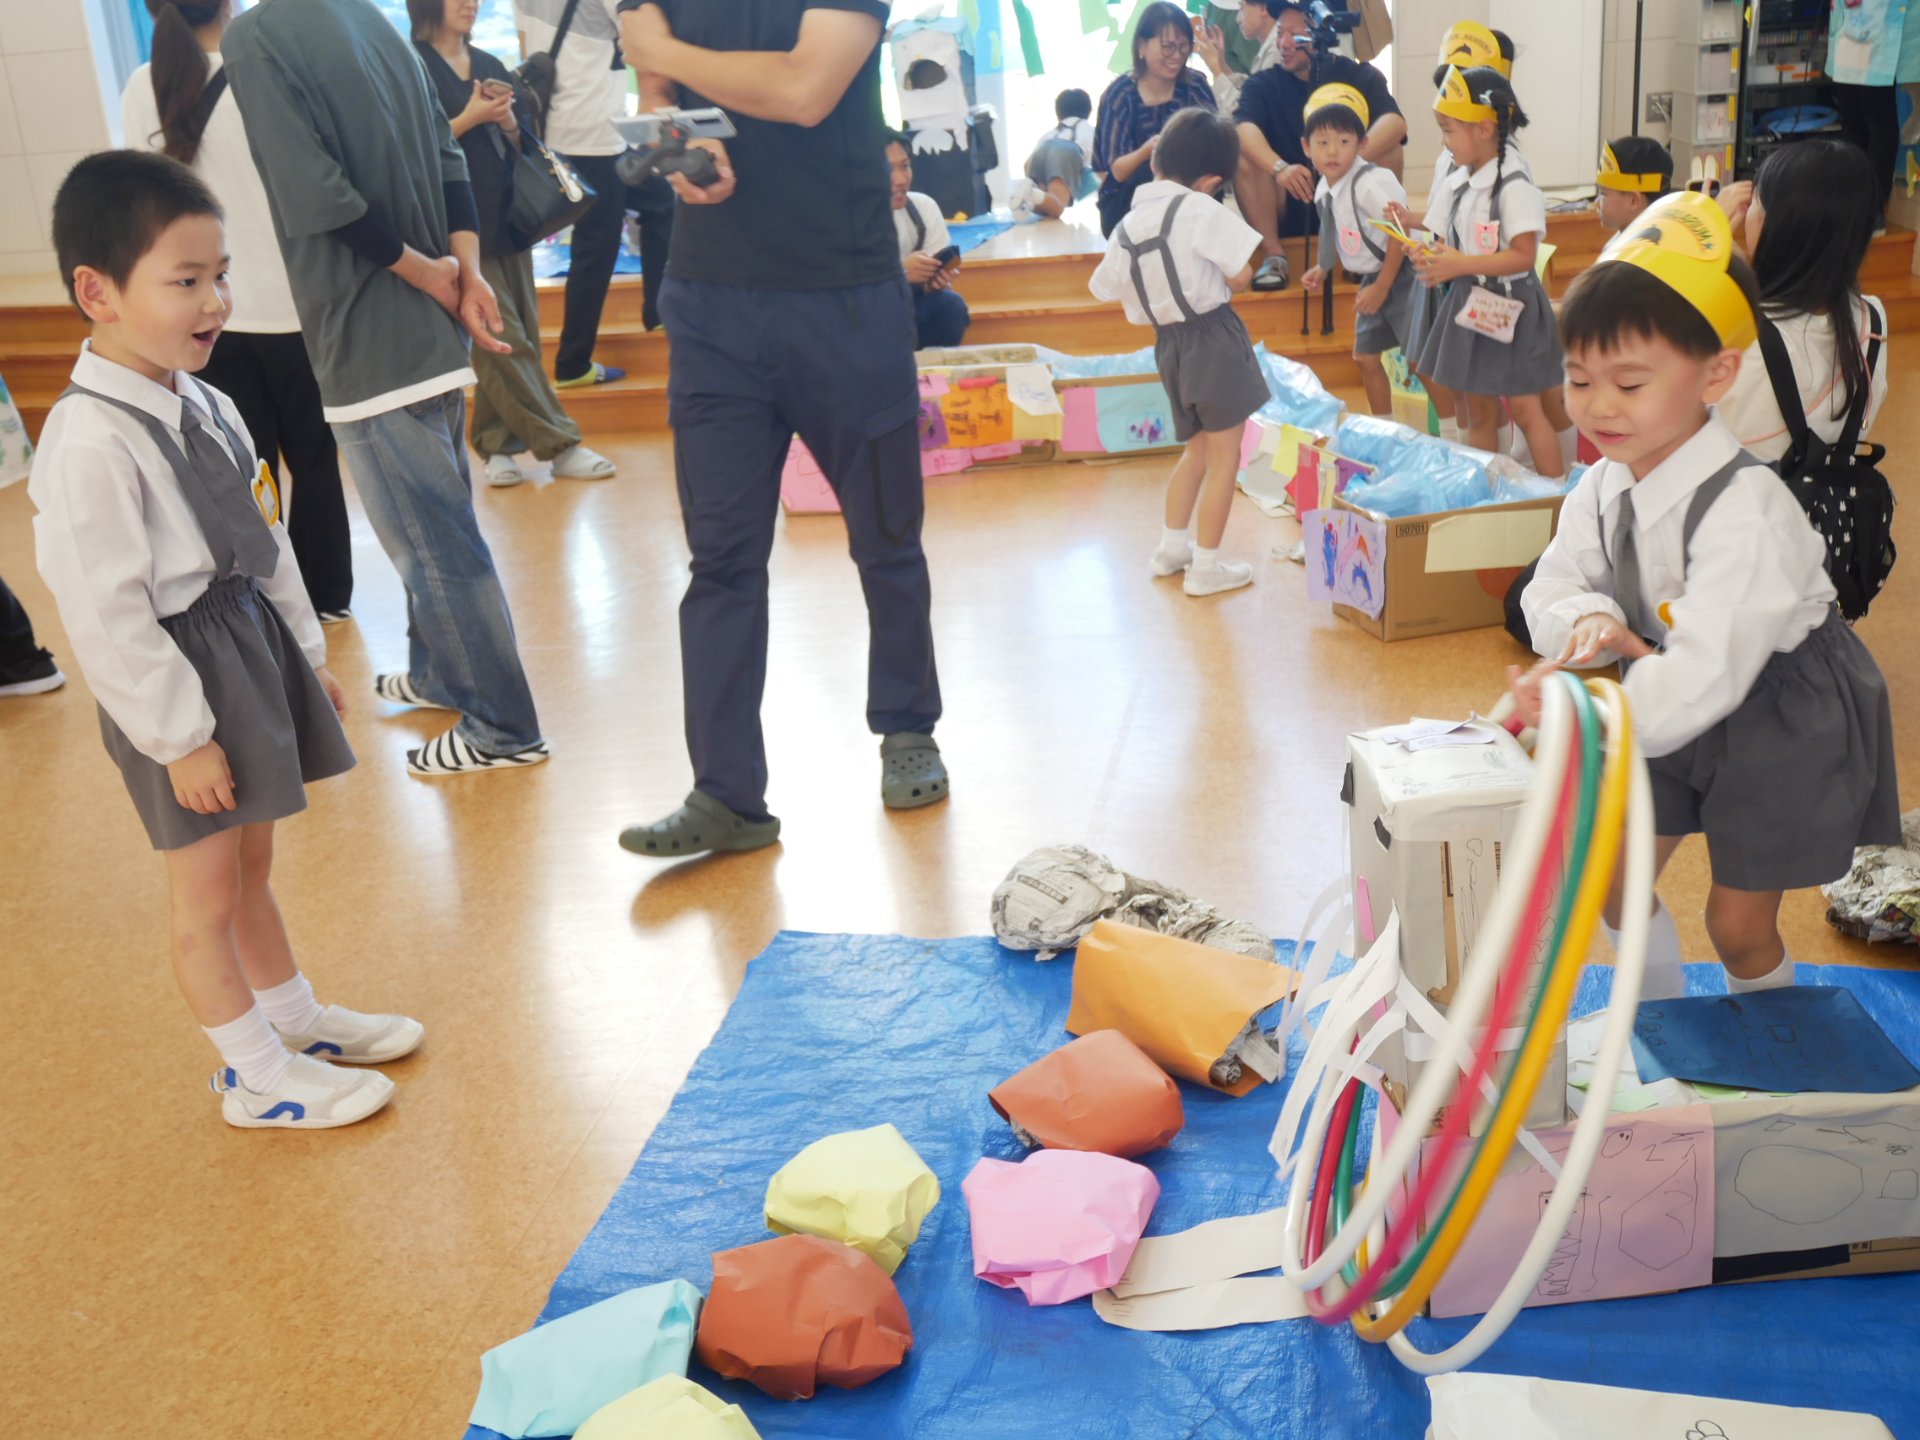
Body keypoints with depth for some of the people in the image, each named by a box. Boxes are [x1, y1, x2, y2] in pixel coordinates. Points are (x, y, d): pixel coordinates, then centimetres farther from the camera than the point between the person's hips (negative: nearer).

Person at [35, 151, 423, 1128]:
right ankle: (256, 1075, 24)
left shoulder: (199, 404, 5)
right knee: (207, 899, 9)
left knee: (252, 867, 24)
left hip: (251, 645, 8)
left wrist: (307, 651, 18)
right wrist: (178, 734, -19)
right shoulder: (89, 441, -22)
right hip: (178, 675, -8)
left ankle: (297, 1018, 41)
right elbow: (104, 612, -22)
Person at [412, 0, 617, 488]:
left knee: (524, 336, 4)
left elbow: (520, 147, 14)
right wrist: (470, 118, -16)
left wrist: (507, 121, -6)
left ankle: (497, 444, 12)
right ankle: (559, 445, -6)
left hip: (506, 215, 7)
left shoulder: (490, 66, 15)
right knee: (503, 341, -9)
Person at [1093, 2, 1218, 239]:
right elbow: (1116, 170, -12)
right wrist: (1147, 151, -34)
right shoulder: (1120, 95, -8)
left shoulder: (1195, 84, 0)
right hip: (1128, 204, -2)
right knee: (1153, 170, -33)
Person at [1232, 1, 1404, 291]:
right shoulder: (1263, 84, -1)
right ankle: (1273, 254, -19)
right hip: (1286, 210, 0)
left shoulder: (1357, 76, -2)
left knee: (1387, 152, -23)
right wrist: (1279, 168, -43)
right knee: (1242, 154, -23)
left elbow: (1395, 122, -21)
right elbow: (1243, 128, -23)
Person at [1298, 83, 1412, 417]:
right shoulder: (1324, 190, 1)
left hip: (1401, 276, -9)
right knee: (1365, 357, 16)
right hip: (1372, 278, 9)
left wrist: (1383, 287, -21)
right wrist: (1322, 271, 9)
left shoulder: (1371, 182, -25)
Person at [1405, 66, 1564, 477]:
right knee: (1478, 412, 14)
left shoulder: (1514, 188, -18)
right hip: (1469, 303, 8)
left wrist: (1460, 265, -27)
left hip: (1509, 307, -7)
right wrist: (1432, 259, -12)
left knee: (1523, 408, -5)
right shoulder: (1456, 184, 5)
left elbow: (1523, 256, -23)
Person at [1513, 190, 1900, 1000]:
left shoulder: (1744, 513, -34)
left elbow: (1709, 669, -39)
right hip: (1676, 707, 7)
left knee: (1739, 921, 4)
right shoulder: (1605, 486, -10)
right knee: (1612, 877, 11)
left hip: (1781, 727, -7)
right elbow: (1553, 586, -3)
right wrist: (1590, 621, -27)